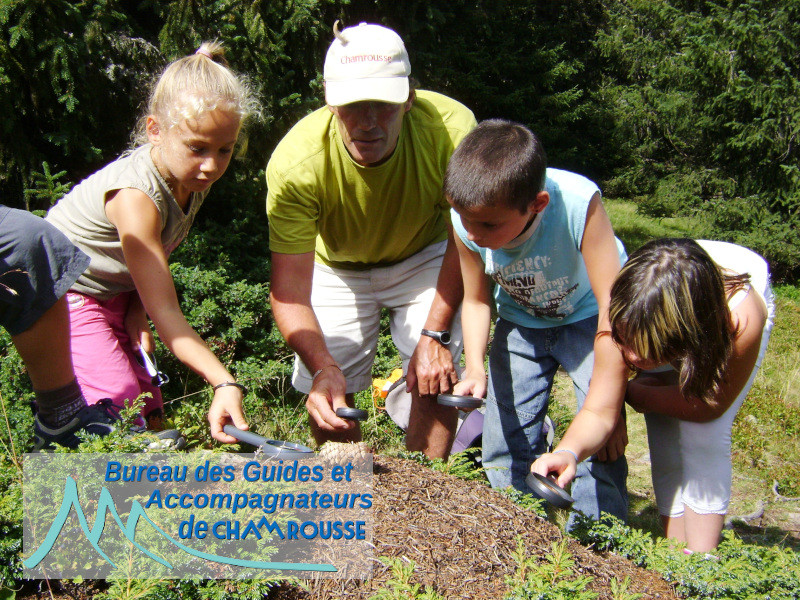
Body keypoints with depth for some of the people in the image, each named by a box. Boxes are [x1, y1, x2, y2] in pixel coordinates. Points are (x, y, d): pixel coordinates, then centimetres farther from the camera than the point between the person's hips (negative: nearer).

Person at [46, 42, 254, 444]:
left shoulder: (193, 174, -11)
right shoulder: (136, 196, -34)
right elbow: (166, 313, -35)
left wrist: (137, 310, -12)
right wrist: (224, 383, -45)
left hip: (115, 296, 8)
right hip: (64, 299, -7)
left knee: (150, 415, 5)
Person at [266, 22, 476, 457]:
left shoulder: (451, 128, -34)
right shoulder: (295, 163, -34)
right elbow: (289, 290, -32)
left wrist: (435, 333, -20)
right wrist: (323, 367, -49)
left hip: (424, 255, 0)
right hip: (336, 266, 0)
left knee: (433, 378, -13)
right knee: (327, 398, -6)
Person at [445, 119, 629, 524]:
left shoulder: (577, 203, -37)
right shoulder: (467, 223, -25)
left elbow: (614, 306, -32)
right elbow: (476, 300, -8)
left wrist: (604, 407, -31)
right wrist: (475, 366, -25)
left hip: (586, 315, -3)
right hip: (520, 322, 3)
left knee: (601, 441, -15)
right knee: (505, 441, 0)